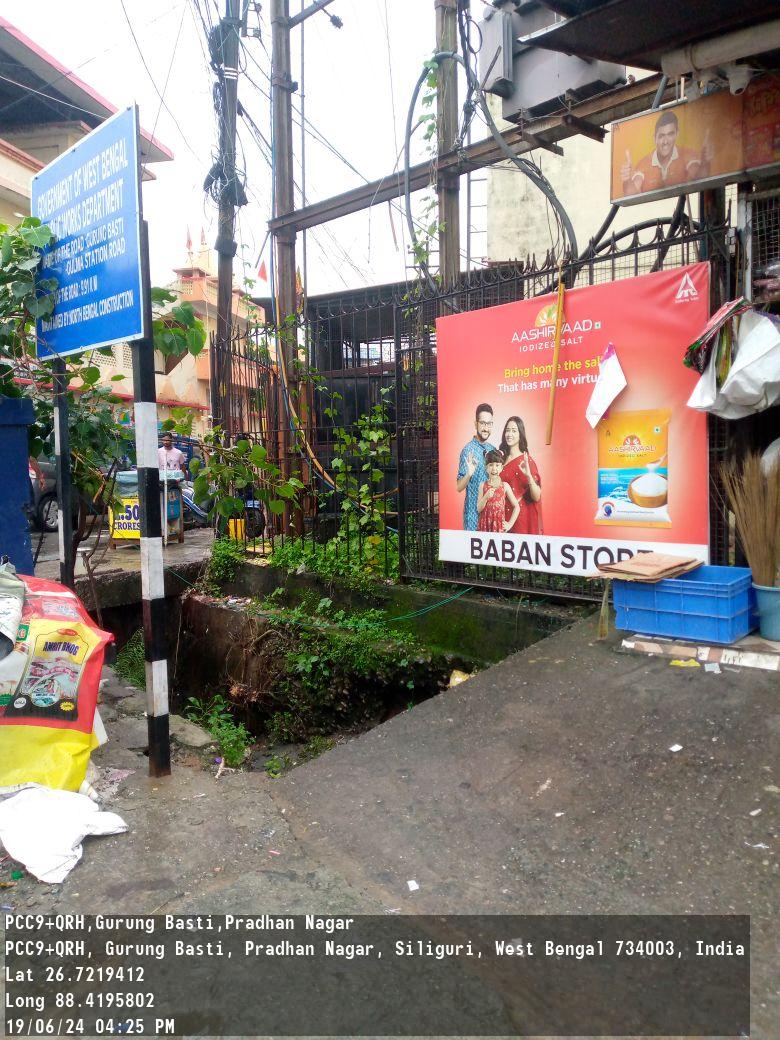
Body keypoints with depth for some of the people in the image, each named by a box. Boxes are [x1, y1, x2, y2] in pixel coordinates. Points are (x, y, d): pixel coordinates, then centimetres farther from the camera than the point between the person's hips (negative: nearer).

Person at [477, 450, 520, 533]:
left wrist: (510, 523, -2)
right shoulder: (483, 485, 2)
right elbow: (479, 509, -1)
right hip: (485, 525, 1)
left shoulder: (505, 485, 0)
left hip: (500, 526, -1)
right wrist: (486, 497, -16)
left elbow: (516, 507, 4)